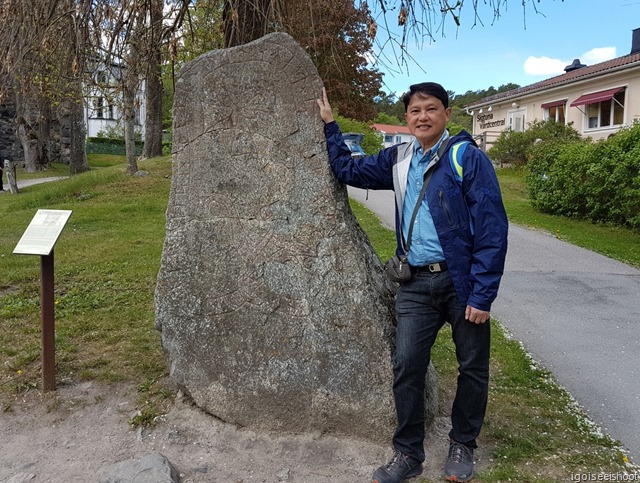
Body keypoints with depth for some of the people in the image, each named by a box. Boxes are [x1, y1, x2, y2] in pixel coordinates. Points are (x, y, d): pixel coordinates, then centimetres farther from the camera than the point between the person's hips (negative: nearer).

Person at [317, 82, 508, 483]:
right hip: (416, 284, 4)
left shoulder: (468, 157, -9)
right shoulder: (398, 160, 9)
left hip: (461, 281, -3)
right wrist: (330, 126, 19)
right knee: (407, 367, 3)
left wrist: (482, 295, -16)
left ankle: (462, 447, 32)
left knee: (473, 368, 10)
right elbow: (348, 170, 23)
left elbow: (492, 228, -13)